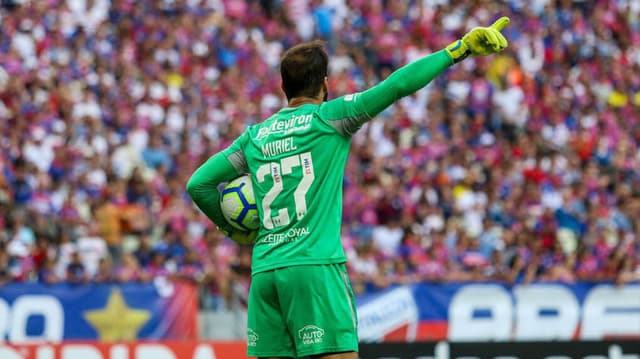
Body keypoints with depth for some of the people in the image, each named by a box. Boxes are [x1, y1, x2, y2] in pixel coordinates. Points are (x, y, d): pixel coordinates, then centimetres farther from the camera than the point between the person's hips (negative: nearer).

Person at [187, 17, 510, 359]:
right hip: (315, 266, -5)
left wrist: (234, 230, 30)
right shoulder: (328, 117, 2)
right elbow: (397, 85, -4)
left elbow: (198, 184, 16)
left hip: (263, 270, 5)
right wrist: (461, 48, -2)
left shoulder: (255, 135, 15)